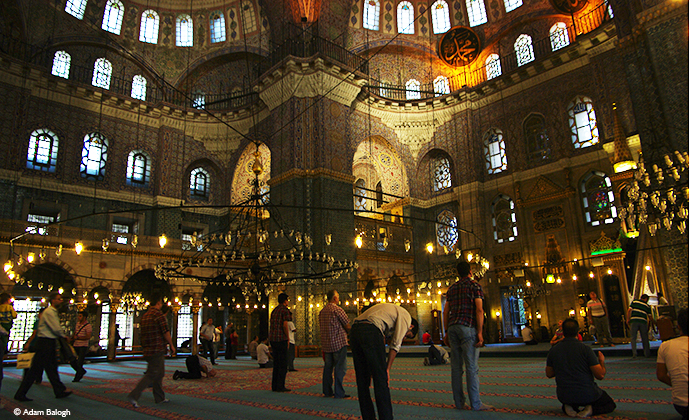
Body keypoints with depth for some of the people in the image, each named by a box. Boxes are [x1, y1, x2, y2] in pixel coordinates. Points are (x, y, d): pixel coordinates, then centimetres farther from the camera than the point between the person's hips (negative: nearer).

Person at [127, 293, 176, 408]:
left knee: (159, 373, 17)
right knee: (152, 374, -4)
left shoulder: (144, 316, 11)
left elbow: (141, 335, 16)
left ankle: (159, 398, 24)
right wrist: (171, 345, -4)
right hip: (158, 350, -9)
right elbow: (166, 332, -15)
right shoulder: (159, 314, -13)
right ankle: (134, 395, -9)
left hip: (148, 350, 9)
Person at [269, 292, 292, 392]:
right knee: (283, 364, -3)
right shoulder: (285, 310, -8)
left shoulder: (274, 310, 17)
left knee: (276, 364, 12)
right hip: (281, 339, -8)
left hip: (272, 339, 8)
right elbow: (285, 325, -16)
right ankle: (280, 386, -2)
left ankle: (274, 386, 14)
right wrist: (288, 338, -7)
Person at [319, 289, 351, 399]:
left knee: (328, 367, 13)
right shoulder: (337, 309, -12)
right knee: (340, 368, -3)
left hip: (326, 343, 7)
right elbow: (347, 326, -8)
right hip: (339, 342, -7)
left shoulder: (322, 312, 11)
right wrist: (347, 333, 14)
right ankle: (339, 393, -3)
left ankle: (327, 391, 18)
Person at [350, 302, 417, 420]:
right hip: (370, 331, -9)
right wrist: (387, 369, 8)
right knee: (381, 380, 1)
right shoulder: (406, 315, 11)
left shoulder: (391, 309, 35)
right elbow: (395, 344, 4)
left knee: (362, 379, 14)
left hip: (354, 331, 9)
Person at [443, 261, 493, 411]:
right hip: (468, 327, -5)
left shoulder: (452, 288, 18)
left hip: (452, 327, 5)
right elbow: (479, 310, -8)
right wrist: (480, 332, -9)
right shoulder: (474, 285, 2)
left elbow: (446, 311, 15)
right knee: (472, 366, -3)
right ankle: (475, 403, -1)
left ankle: (459, 402, 8)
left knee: (456, 366, 5)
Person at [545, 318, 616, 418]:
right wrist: (601, 361, 8)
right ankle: (589, 409, -5)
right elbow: (600, 375, -13)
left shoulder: (553, 351, -5)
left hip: (563, 396, 3)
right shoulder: (585, 349, -16)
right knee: (610, 405, 24)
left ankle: (568, 407, 3)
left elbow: (549, 374, 6)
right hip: (587, 394, -3)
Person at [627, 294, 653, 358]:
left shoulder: (634, 301, 14)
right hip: (643, 321, 1)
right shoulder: (647, 306, 17)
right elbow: (650, 316, 15)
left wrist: (627, 319, 8)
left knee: (633, 337, 1)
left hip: (634, 320, -1)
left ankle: (634, 353, -7)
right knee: (645, 338, 14)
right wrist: (650, 324, 28)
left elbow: (629, 310, 4)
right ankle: (647, 353, 20)